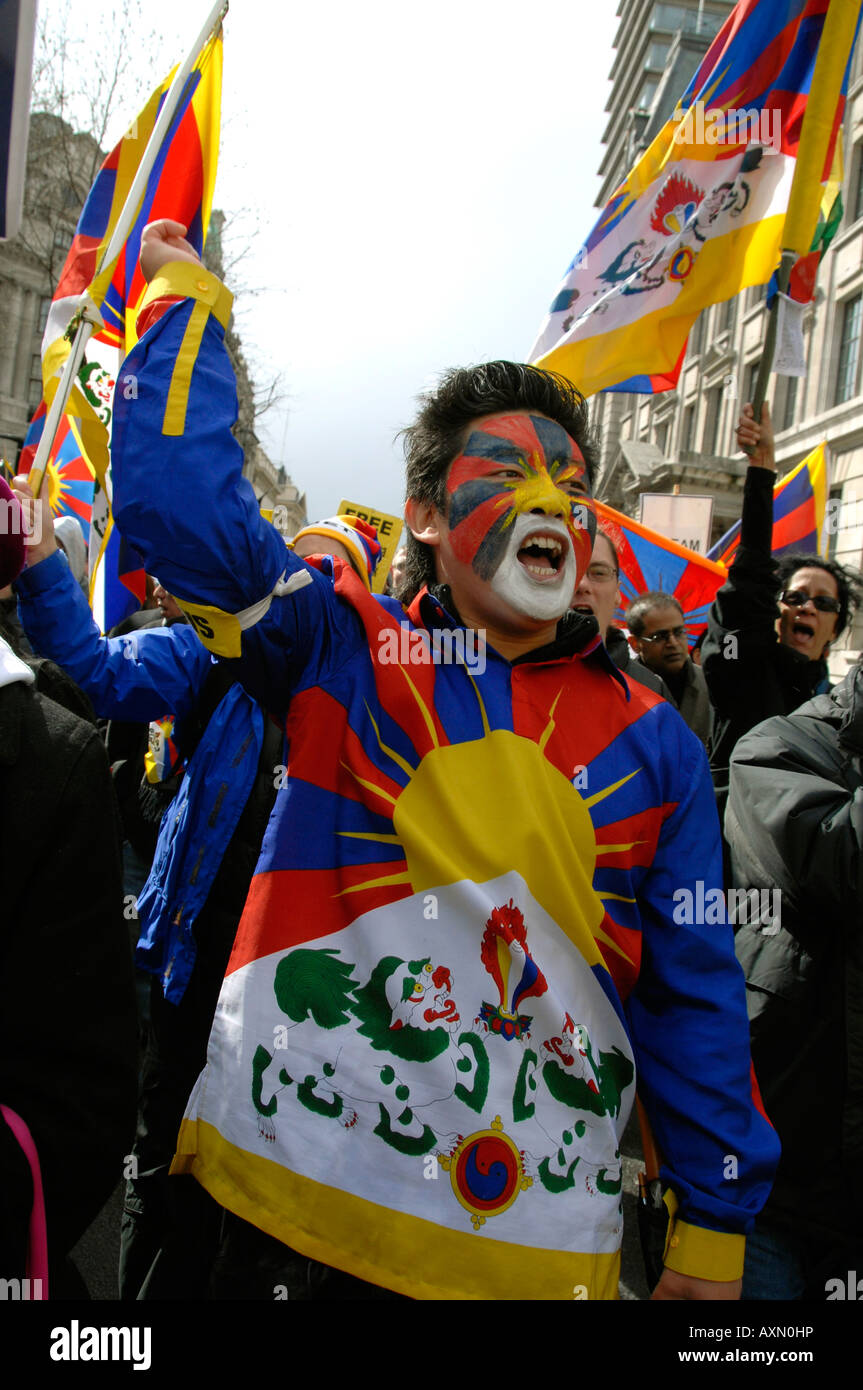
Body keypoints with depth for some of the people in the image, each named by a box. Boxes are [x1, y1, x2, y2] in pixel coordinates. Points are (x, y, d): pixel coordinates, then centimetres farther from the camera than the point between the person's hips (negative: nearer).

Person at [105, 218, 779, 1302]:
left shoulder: (652, 745, 1)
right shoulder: (343, 654, -2)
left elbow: (694, 1000, 5)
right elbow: (177, 496, -13)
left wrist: (713, 1234, 7)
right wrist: (187, 297, -4)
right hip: (284, 1201, -1)